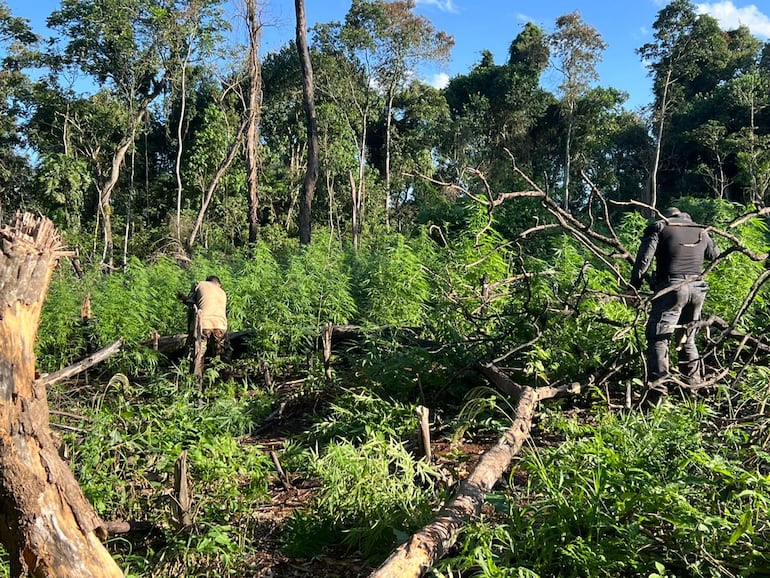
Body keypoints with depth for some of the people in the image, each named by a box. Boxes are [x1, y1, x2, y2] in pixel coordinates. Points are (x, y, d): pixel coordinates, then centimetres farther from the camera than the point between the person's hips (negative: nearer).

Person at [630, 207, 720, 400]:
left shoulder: (659, 227, 5)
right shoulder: (700, 230, 19)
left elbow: (644, 259, -6)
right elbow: (714, 254, 34)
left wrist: (634, 286, -3)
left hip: (671, 287, -5)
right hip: (697, 288, 5)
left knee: (658, 338, -5)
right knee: (688, 339, 19)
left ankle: (657, 388, -12)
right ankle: (693, 382, 23)